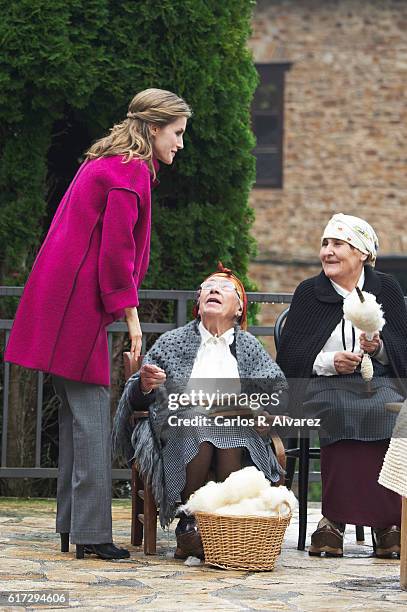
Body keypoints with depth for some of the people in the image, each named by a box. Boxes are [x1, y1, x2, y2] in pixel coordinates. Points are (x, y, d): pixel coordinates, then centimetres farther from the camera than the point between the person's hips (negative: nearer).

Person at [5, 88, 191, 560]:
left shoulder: (107, 163, 20)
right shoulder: (132, 171, -11)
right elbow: (117, 248, -17)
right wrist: (130, 314, -13)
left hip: (62, 300, 10)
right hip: (80, 304, -10)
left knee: (75, 411, 11)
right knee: (91, 413, -9)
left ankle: (71, 527, 14)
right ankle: (91, 533, -10)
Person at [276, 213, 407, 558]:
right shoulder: (308, 293, 12)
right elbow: (288, 357, 4)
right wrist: (330, 361, -12)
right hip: (323, 387, -1)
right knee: (346, 413, -36)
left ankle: (336, 518, -35)